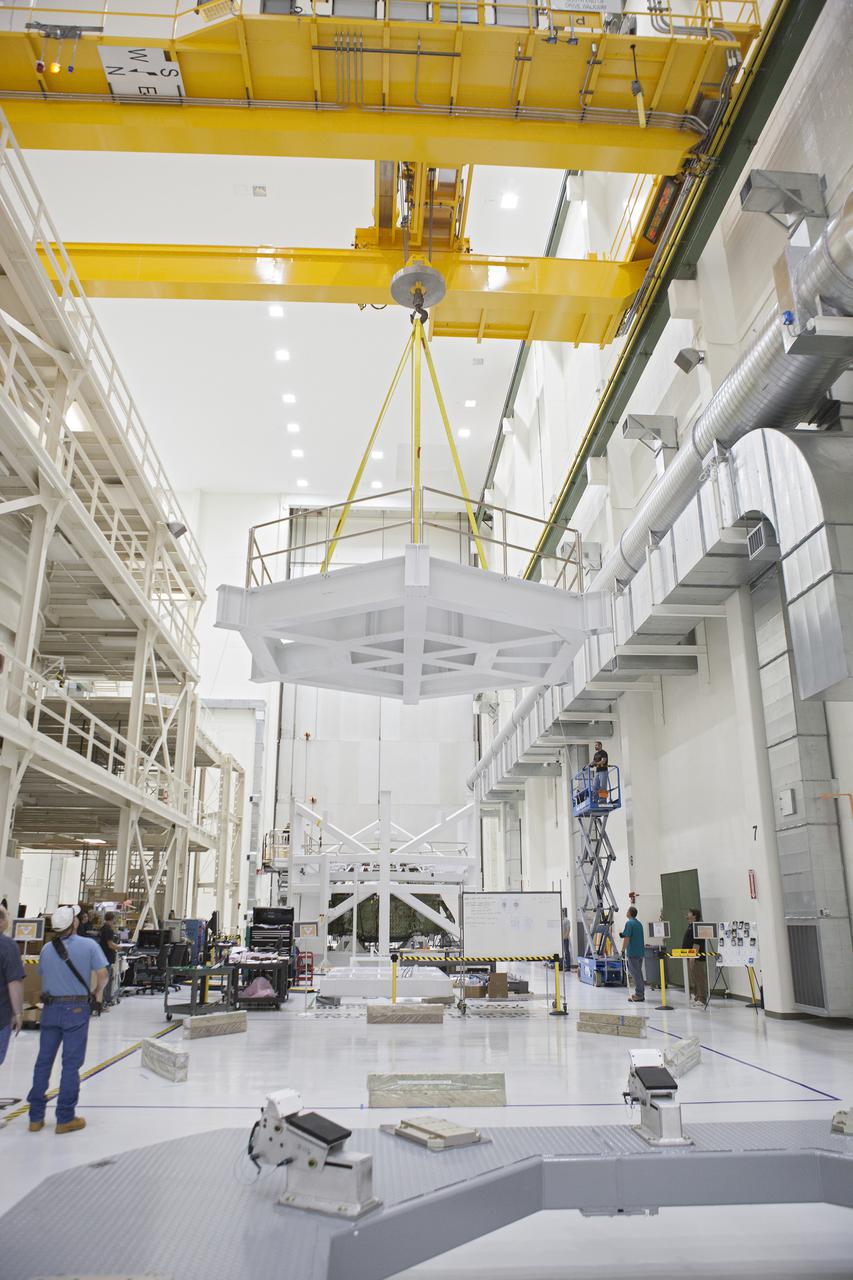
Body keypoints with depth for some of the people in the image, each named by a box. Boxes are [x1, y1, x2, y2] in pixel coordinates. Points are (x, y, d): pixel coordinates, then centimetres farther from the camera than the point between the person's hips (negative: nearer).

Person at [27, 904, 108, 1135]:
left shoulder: (47, 949, 3)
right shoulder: (89, 945, -9)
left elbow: (43, 977, 9)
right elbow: (102, 974, -11)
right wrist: (98, 991, 8)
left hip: (50, 1008, 4)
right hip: (76, 1008, -4)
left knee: (43, 1061, 13)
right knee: (71, 1064, 4)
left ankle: (36, 1116, 18)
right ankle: (65, 1118, 9)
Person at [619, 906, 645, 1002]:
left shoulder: (629, 923, -12)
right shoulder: (639, 923, 15)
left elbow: (627, 938, -16)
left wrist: (623, 950, -11)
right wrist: (623, 935, 21)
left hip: (632, 952, -8)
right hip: (640, 952, 8)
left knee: (636, 974, -5)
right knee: (638, 973, 14)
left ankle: (639, 995, -5)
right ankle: (640, 994, 16)